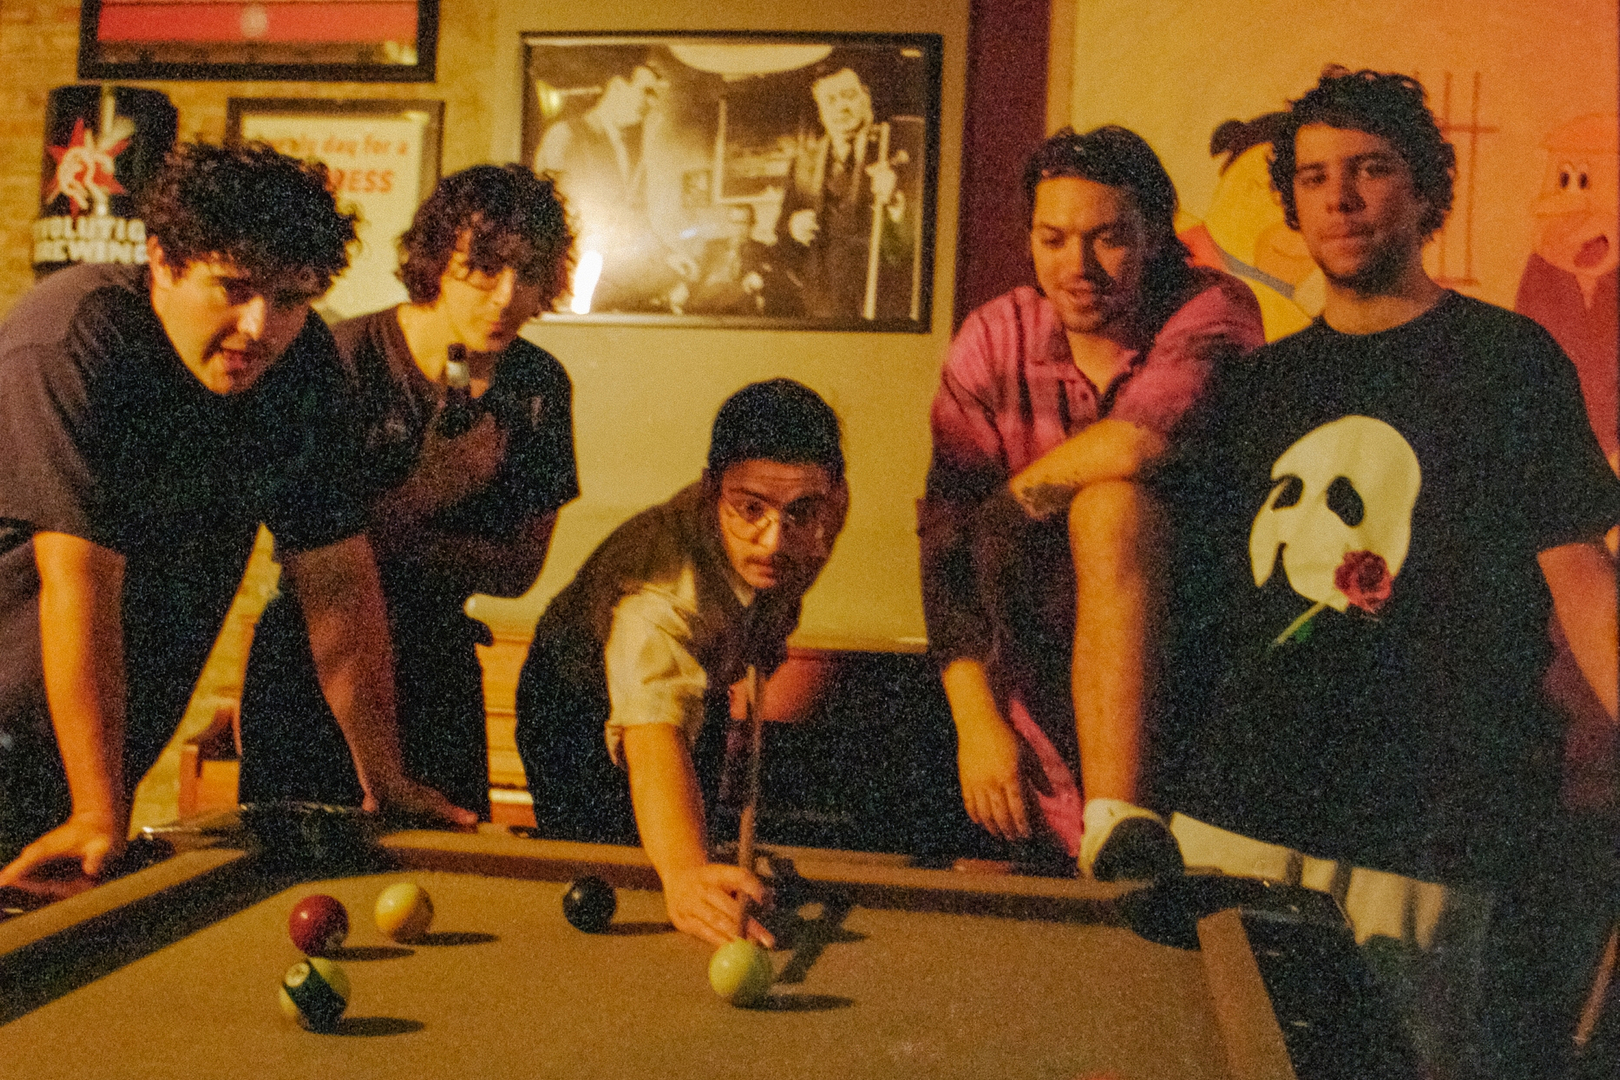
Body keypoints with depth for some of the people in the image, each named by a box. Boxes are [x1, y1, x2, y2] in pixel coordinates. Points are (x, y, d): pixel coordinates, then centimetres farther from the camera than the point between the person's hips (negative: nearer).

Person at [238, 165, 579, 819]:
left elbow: (517, 569, -2)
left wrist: (393, 539, -16)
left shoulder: (540, 385, -3)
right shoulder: (346, 357, -16)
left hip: (436, 665, 3)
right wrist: (424, 491, -26)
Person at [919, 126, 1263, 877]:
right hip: (1043, 650, 2)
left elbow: (1139, 443, -27)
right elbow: (947, 535, -5)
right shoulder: (997, 337, 1)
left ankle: (1114, 819, -32)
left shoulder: (1212, 311, -6)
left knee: (1108, 505, -29)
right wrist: (976, 718, -13)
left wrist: (1010, 503, -10)